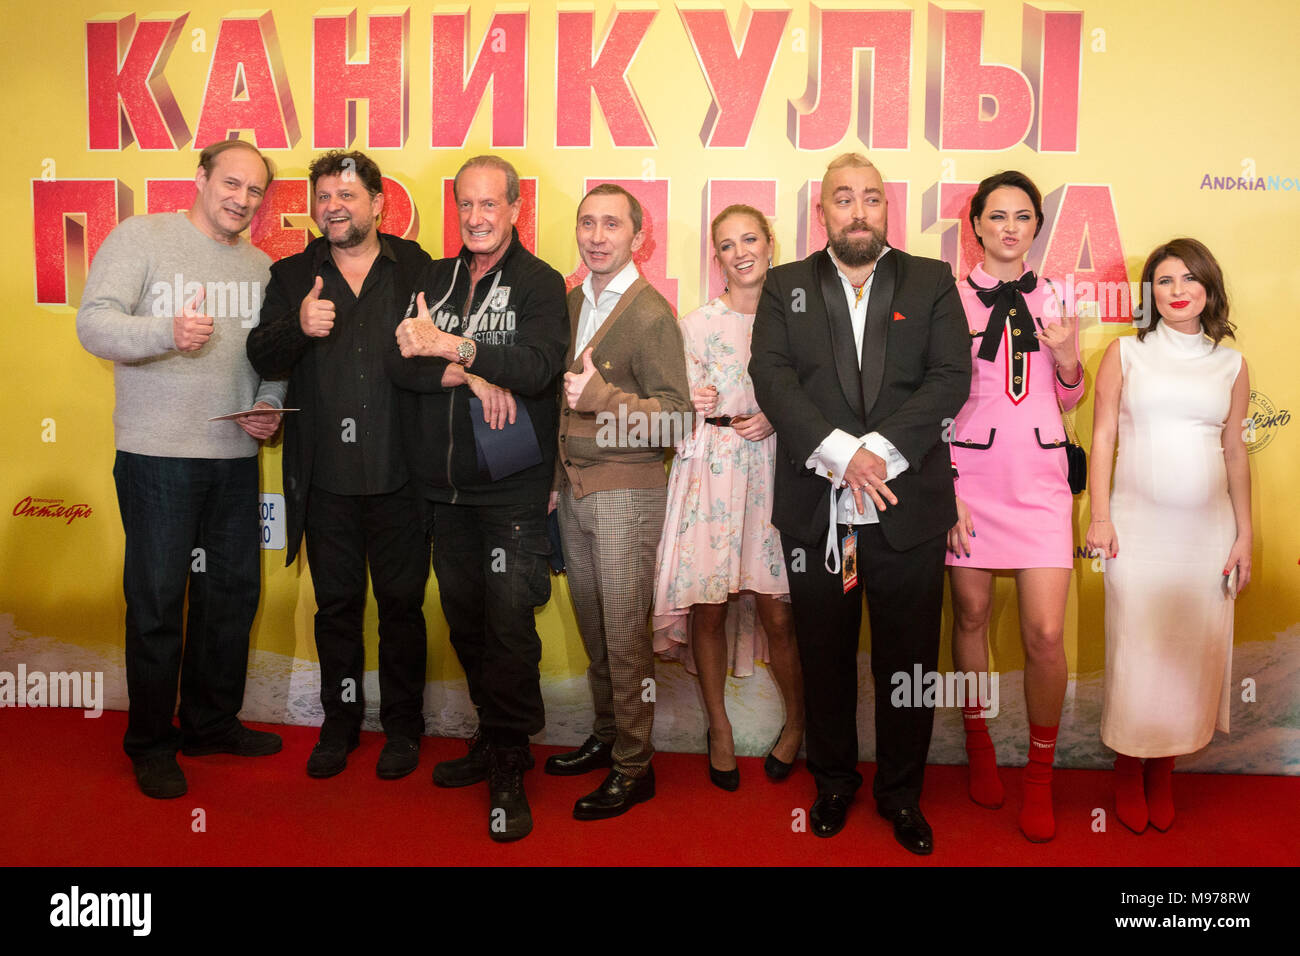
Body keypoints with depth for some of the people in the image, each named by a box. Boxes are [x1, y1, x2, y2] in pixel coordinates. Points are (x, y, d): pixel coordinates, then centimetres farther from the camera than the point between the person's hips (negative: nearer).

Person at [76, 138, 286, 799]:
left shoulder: (261, 266, 13)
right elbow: (93, 323, -12)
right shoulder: (141, 237, -2)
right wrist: (168, 332, -29)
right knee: (157, 602, 2)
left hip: (236, 456, 5)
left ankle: (211, 724, 30)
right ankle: (150, 744, 19)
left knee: (233, 594, 12)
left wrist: (270, 404, -3)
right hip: (156, 455, -5)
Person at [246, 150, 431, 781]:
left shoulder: (418, 269, 4)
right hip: (326, 478, 2)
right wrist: (298, 327, -19)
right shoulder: (292, 276, 9)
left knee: (402, 604, 9)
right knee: (336, 605, 12)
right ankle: (340, 724, 29)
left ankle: (403, 727, 25)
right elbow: (263, 359, 0)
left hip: (398, 475, -1)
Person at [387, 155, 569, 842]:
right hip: (447, 489, 5)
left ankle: (508, 770, 9)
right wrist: (471, 377, -14)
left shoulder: (539, 284, -1)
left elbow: (538, 367, -17)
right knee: (465, 622, 13)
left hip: (512, 493, -5)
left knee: (509, 628, -5)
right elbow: (400, 361, 2)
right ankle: (492, 741, 30)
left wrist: (451, 346, -24)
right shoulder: (434, 279, 13)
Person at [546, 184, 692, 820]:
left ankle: (633, 766, 13)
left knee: (624, 634, -1)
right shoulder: (570, 303, 12)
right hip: (572, 489, 7)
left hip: (625, 492, -7)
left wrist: (601, 397, -23)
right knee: (593, 628, 15)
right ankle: (606, 736, 31)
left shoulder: (651, 313, -11)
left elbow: (677, 415, -14)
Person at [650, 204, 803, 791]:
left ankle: (796, 721, 25)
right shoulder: (697, 324, 6)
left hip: (772, 474, 0)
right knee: (708, 608, 3)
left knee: (778, 613, -1)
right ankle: (718, 725, 25)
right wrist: (691, 405, -13)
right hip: (709, 474, 0)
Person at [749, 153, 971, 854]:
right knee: (824, 657, 13)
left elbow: (952, 377, -4)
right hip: (815, 509, 1)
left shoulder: (931, 281, 8)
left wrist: (879, 449, -17)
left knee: (908, 659, 9)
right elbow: (771, 377, -5)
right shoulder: (785, 286, 8)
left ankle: (900, 790, 29)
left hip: (908, 507, 0)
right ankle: (833, 781, 33)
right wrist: (839, 453, -18)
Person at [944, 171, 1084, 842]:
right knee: (971, 615, 8)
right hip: (970, 476, -1)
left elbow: (1067, 400, 17)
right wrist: (945, 491, -5)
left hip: (1040, 479, 2)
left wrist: (1068, 359, -4)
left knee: (1046, 634, -4)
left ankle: (1040, 776, 16)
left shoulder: (1053, 298, 10)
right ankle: (978, 743, 32)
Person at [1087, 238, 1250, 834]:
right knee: (1135, 647, 0)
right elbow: (1102, 437, 0)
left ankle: (1163, 773, 21)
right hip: (1138, 522, -2)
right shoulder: (1126, 353, 3)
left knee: (1192, 649, 6)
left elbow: (1235, 453, 10)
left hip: (1207, 527, 2)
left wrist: (1244, 535, 7)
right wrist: (1099, 516, -7)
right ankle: (1128, 774, 16)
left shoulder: (1230, 364, 9)